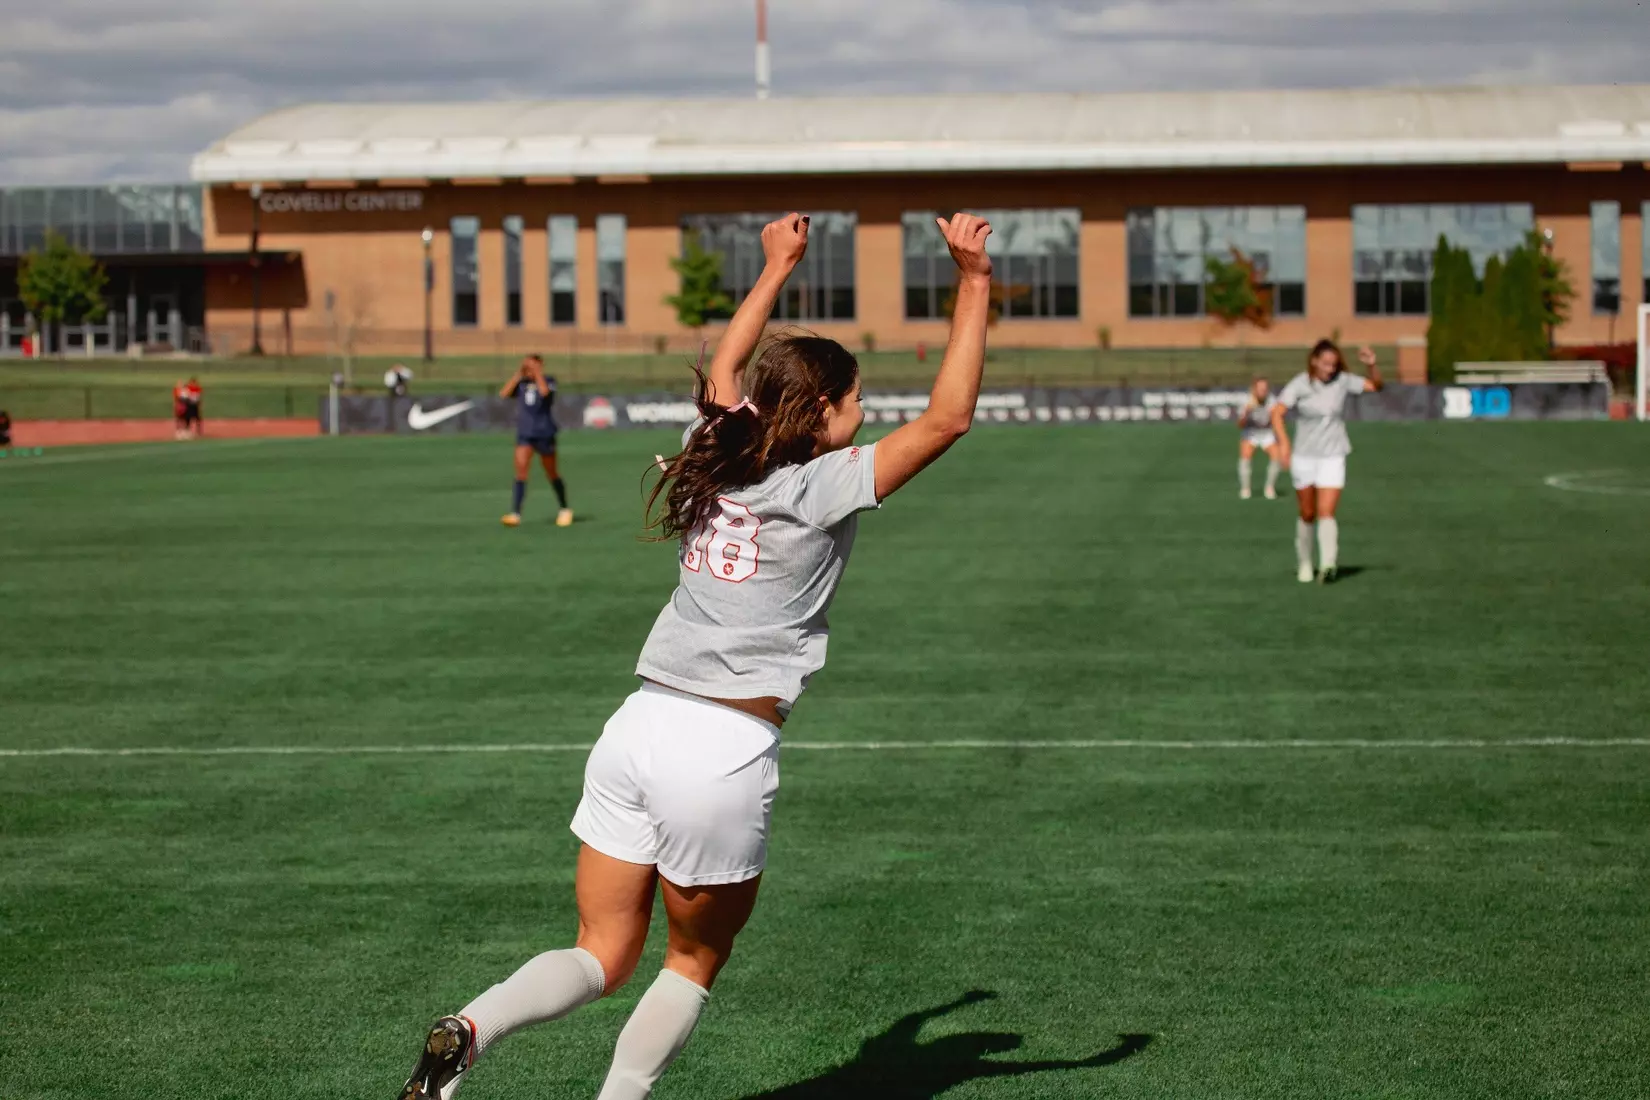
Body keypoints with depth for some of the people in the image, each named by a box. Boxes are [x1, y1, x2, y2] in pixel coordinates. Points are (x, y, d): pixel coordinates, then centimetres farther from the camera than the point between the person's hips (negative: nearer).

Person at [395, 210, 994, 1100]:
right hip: (724, 754, -6)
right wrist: (974, 285, -2)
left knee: (603, 956, 10)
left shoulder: (720, 456, 11)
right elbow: (947, 418, -6)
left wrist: (777, 270, 41)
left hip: (639, 724, 6)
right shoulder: (822, 488, -5)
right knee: (695, 961, 16)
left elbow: (723, 371, 32)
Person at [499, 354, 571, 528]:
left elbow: (544, 391, -25)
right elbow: (504, 393, -8)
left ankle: (565, 510, 29)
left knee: (551, 473, 10)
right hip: (524, 434, 3)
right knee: (521, 470, -13)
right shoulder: (521, 384, 7)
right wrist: (518, 374, -8)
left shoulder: (548, 382, -2)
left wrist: (537, 373, -16)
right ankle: (515, 514, -19)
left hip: (544, 433, -3)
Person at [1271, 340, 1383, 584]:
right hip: (1304, 457, 0)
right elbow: (1277, 412, -18)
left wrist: (1372, 365, -19)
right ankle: (1304, 564, 30)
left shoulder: (1342, 381, -5)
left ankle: (1328, 566, -24)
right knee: (1307, 514, 11)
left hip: (1333, 458, 0)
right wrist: (1285, 442, -33)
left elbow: (1376, 385, 1)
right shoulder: (1299, 384, -10)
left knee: (1326, 512, -14)